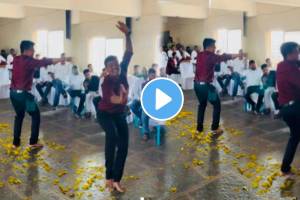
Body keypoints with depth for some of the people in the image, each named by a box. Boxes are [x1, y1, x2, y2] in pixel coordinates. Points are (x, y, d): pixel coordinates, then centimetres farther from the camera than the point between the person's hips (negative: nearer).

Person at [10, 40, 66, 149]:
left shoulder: (16, 60, 8)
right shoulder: (29, 61, -12)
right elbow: (45, 62, -12)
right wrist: (61, 59, -5)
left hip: (13, 92, 8)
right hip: (23, 94, -7)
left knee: (19, 115, 21)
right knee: (35, 116, 7)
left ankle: (16, 142, 21)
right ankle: (33, 142, 9)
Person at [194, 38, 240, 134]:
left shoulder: (200, 55, 11)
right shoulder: (210, 56, -11)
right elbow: (222, 57, -6)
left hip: (197, 84, 8)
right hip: (206, 85, -7)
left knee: (202, 104, 22)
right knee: (217, 105, 9)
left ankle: (199, 127, 21)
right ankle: (215, 128, 9)